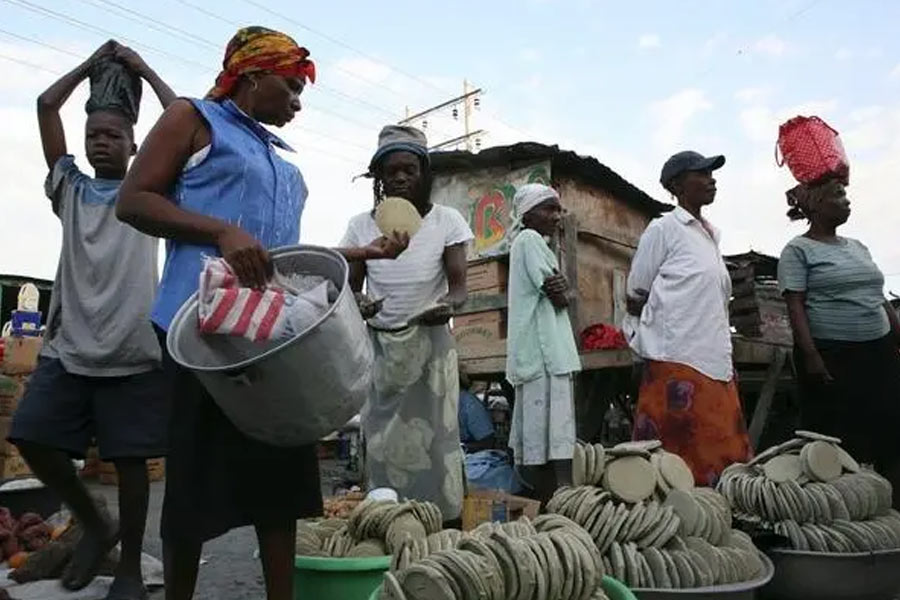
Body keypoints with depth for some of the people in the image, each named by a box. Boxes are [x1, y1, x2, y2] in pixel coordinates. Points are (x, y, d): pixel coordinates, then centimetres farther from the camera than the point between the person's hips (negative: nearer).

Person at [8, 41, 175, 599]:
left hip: (134, 351, -3)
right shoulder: (71, 188, 17)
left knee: (130, 460, 0)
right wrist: (91, 63, 21)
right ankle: (96, 526, 24)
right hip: (67, 346, 4)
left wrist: (144, 69, 14)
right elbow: (45, 106, 15)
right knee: (34, 440, 1)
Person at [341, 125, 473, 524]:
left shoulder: (446, 221, -5)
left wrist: (449, 303, -31)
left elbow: (459, 285, -8)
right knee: (382, 443, 3)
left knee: (434, 440, -1)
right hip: (377, 346, 2)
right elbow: (349, 289, 4)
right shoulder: (362, 225, 0)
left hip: (430, 345, -2)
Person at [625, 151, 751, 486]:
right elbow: (635, 298, -2)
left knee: (726, 457, 6)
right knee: (677, 457, -5)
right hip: (678, 362, -7)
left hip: (715, 361, 7)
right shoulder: (664, 229, -3)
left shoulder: (712, 234, 18)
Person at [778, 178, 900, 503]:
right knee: (839, 439, 0)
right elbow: (795, 306, -12)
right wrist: (810, 354, -19)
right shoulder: (798, 250, -5)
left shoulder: (857, 247, 16)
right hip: (831, 356, -7)